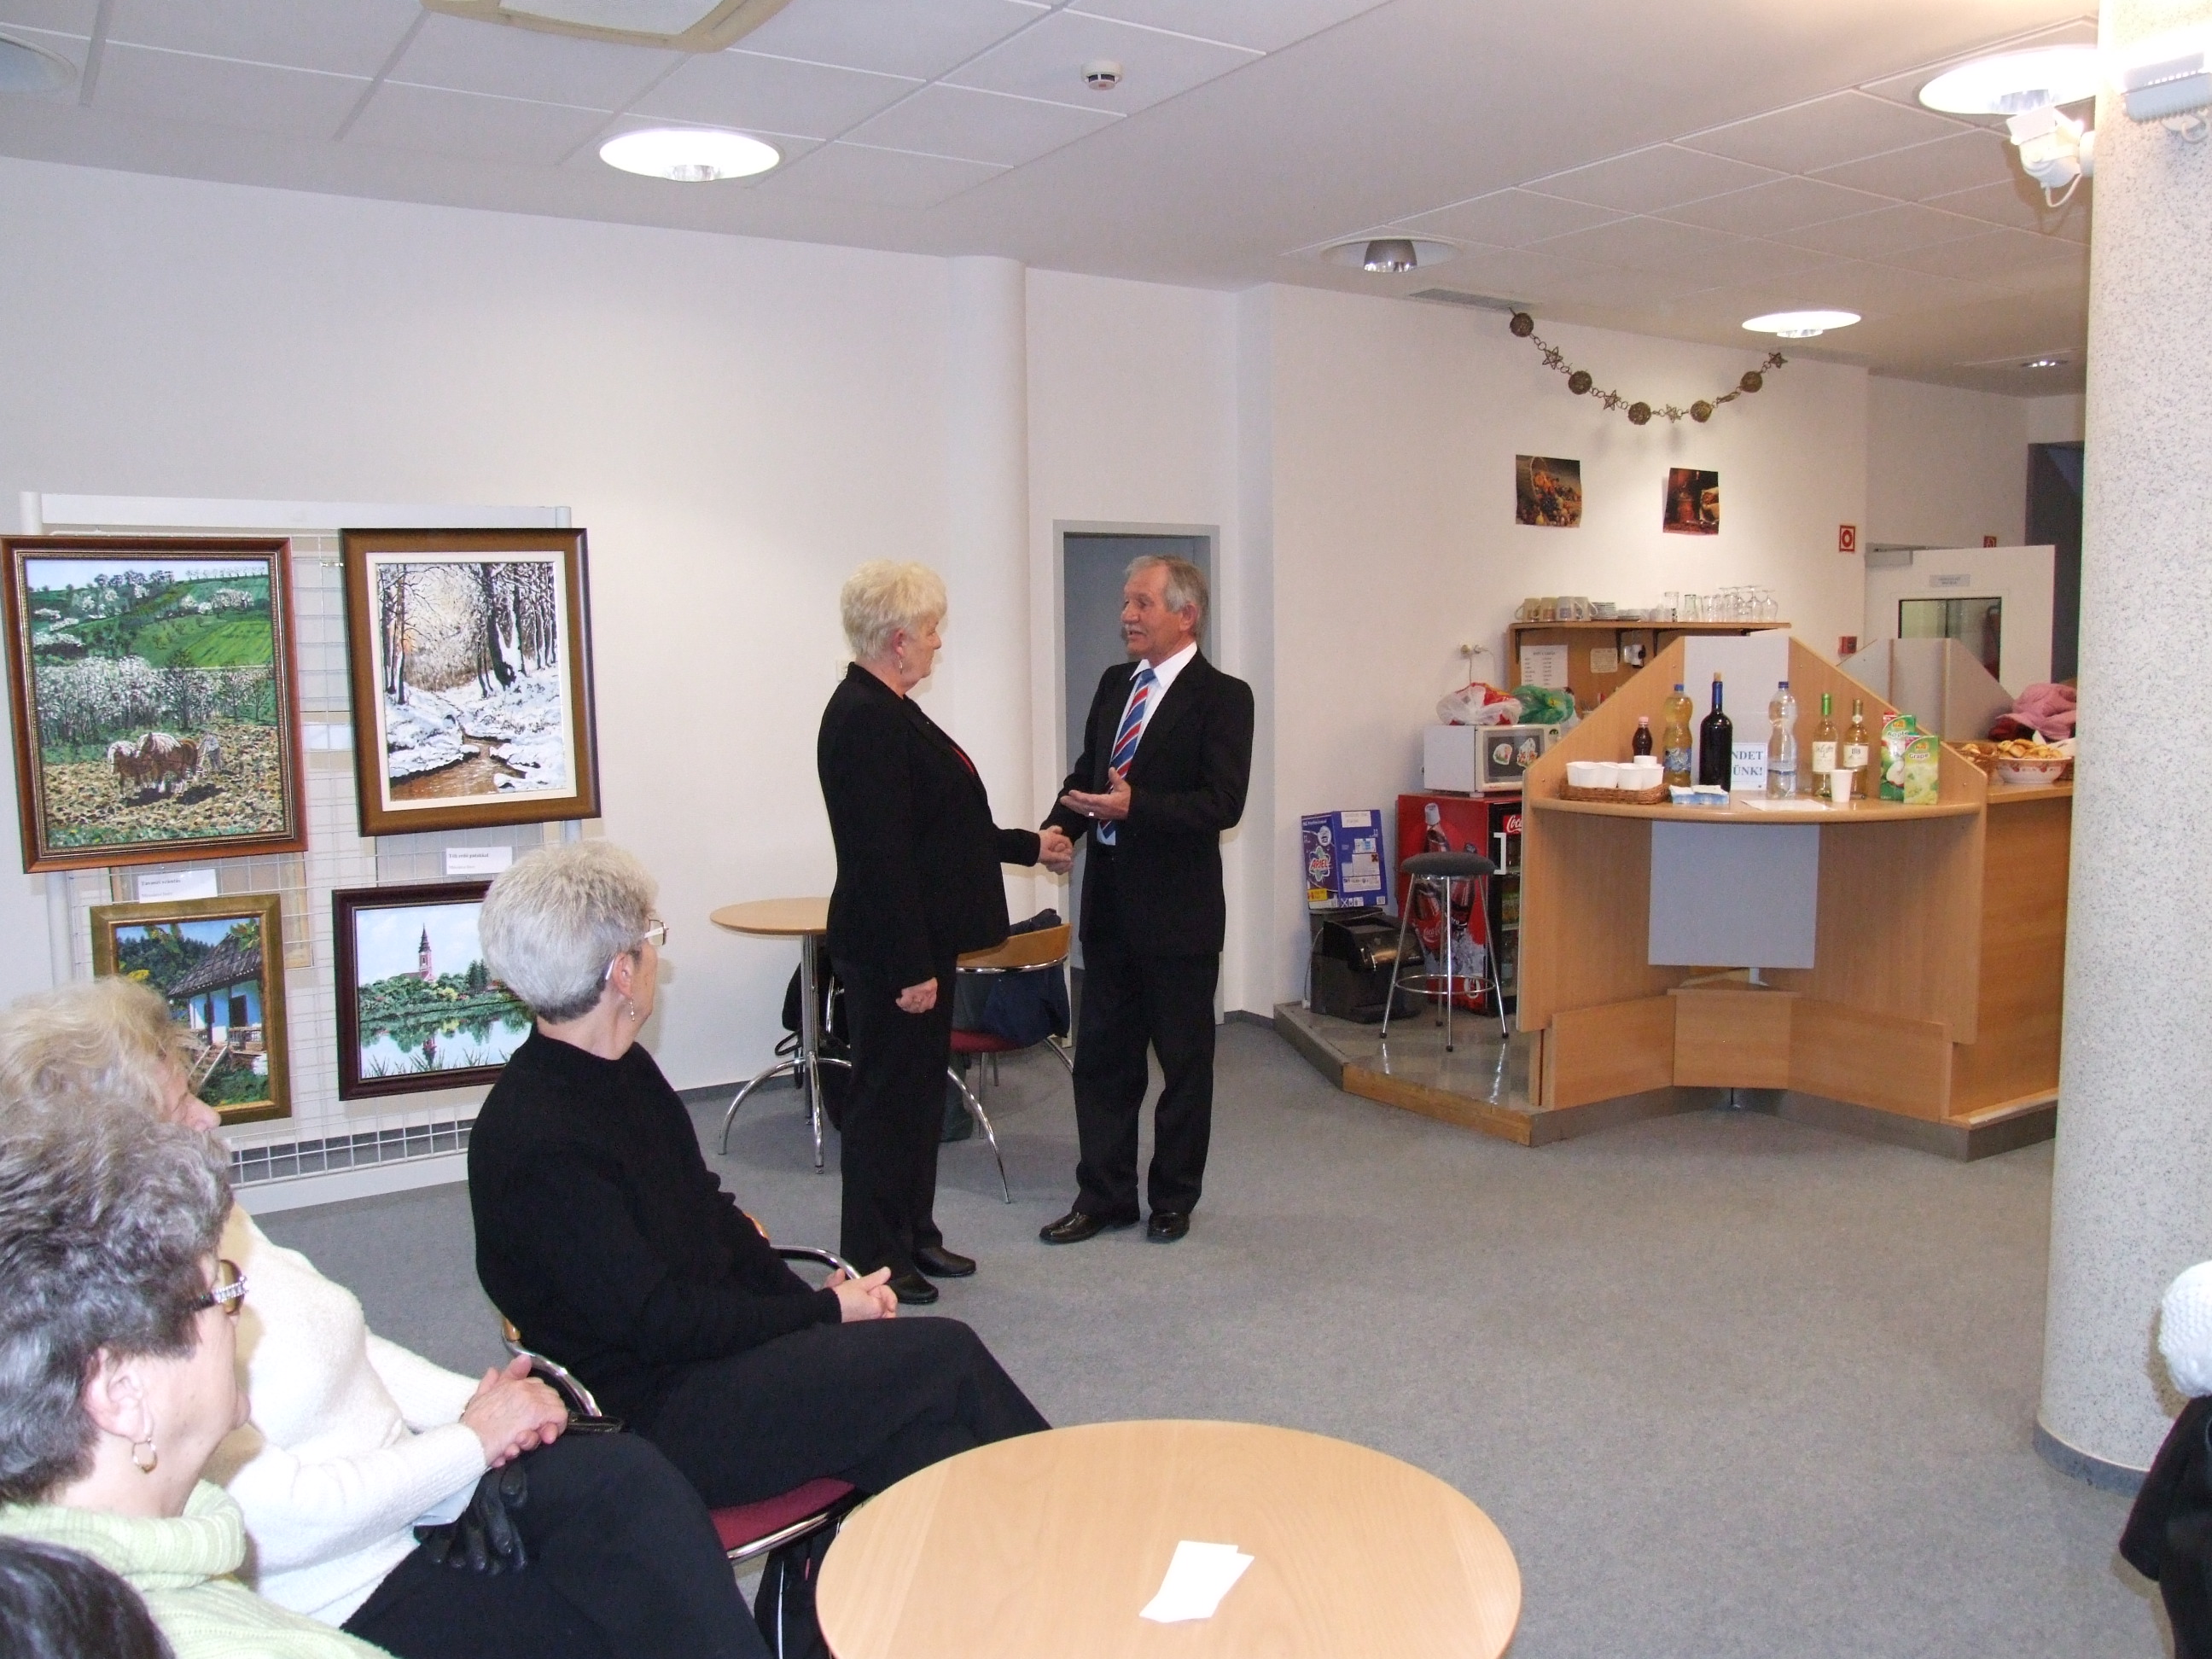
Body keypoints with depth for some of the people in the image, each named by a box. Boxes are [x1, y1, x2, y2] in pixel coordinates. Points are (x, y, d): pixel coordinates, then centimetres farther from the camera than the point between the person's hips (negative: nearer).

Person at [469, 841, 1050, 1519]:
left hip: (706, 1346, 8)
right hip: (652, 1419, -8)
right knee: (942, 1356, -13)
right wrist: (824, 1313, -12)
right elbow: (660, 1322, -20)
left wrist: (810, 1297, -1)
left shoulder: (625, 1070, 6)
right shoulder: (539, 1142, -22)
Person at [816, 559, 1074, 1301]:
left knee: (920, 1089, 17)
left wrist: (1030, 846, 27)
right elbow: (881, 856, -24)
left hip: (919, 939, 10)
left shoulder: (886, 710, 11)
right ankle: (873, 1260, 14)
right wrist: (911, 967, -23)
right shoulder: (865, 718, -20)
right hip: (891, 949, -10)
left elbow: (936, 828, 19)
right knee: (887, 1095, 1)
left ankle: (913, 1236, 30)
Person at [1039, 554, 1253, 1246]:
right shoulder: (1114, 684, 11)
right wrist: (1060, 825, -3)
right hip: (1109, 901, 7)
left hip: (1178, 907, -6)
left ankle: (1173, 1199, 24)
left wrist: (1134, 807, -27)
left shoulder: (1222, 696, -10)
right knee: (1101, 1053, 11)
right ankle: (1104, 1195, 24)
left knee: (1184, 1059, 9)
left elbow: (1223, 803, -18)